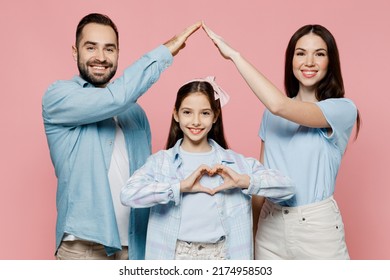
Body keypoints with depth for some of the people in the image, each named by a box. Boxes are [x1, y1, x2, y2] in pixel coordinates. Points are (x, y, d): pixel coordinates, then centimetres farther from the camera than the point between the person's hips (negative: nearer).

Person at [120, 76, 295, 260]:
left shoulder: (236, 162, 2)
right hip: (176, 257, -1)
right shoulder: (160, 161, -2)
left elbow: (286, 187, -4)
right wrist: (180, 186, -22)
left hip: (221, 257, 1)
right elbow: (127, 195, -18)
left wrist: (245, 181, -18)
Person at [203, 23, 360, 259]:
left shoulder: (343, 109, -11)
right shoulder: (271, 112, 6)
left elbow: (279, 105, -27)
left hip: (316, 228, -4)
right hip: (270, 226, 4)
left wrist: (234, 55, -21)